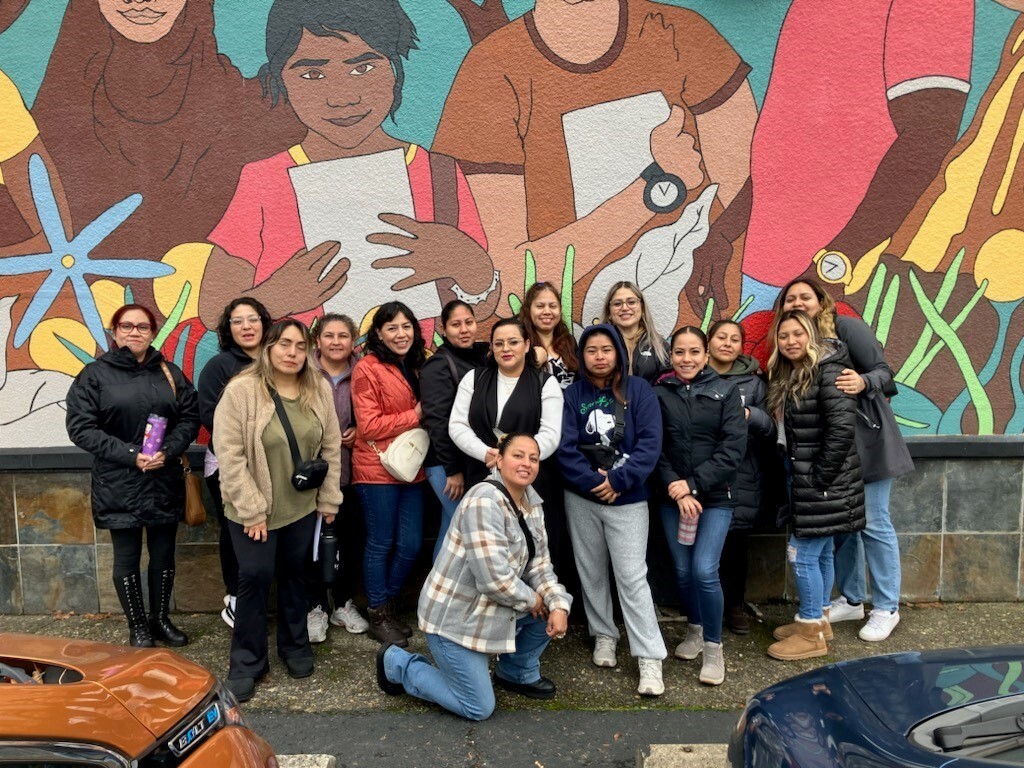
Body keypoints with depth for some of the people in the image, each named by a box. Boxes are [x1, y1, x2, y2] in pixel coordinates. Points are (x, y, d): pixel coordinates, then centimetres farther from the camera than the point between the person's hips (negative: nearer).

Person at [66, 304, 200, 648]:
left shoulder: (169, 373, 6)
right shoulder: (95, 374, -2)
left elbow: (190, 418, 3)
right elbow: (80, 427, -8)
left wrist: (168, 451, -15)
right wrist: (130, 455, -17)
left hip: (164, 481, 3)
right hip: (118, 485, -2)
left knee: (163, 553, 12)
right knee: (127, 557, 8)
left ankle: (161, 619, 30)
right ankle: (138, 627, 24)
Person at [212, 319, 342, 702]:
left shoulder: (319, 390, -2)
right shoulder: (240, 390, -15)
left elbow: (331, 448, 4)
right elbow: (230, 455, -16)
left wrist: (329, 501, 4)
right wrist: (251, 510, -16)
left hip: (303, 506, 4)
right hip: (253, 509, -3)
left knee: (294, 574, 15)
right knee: (255, 578, 0)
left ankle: (295, 645, 34)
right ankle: (247, 662, 18)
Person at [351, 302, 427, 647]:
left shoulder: (414, 368, 13)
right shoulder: (367, 369, -9)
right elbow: (368, 427, -14)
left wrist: (425, 416, 2)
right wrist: (415, 416, -14)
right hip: (377, 470, -7)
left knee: (410, 544, 9)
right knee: (381, 544, 5)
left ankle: (389, 604, 29)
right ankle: (378, 615, 21)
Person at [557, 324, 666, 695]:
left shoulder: (638, 390, -3)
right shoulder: (572, 394, 0)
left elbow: (650, 443, -10)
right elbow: (565, 447, -7)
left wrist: (617, 480, -17)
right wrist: (591, 481, -18)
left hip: (627, 498, -2)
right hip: (581, 497, 3)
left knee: (632, 576, -5)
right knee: (591, 571, 13)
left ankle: (650, 659, 1)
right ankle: (603, 635, 32)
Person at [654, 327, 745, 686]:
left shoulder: (725, 390, -1)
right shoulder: (659, 394, 2)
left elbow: (733, 448, -7)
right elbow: (655, 450, 0)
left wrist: (694, 484, -13)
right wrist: (676, 490, -12)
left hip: (715, 497, -2)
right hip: (673, 497, 2)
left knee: (704, 571, -11)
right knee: (682, 570, 8)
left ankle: (714, 646, 10)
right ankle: (695, 629, 34)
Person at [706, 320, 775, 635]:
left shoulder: (752, 382, 8)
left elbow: (771, 430, 4)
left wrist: (751, 415, -15)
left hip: (742, 477, 1)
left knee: (735, 541, 4)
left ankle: (735, 605, 26)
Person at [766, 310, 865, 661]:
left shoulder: (827, 370, -16)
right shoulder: (787, 375, 12)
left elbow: (842, 428, -22)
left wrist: (820, 478, -18)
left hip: (823, 482, -9)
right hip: (803, 479, 9)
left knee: (803, 553, -3)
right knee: (820, 552, 18)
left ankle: (812, 634, 10)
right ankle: (818, 620, 31)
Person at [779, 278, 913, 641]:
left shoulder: (847, 327, -9)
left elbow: (884, 371, -12)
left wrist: (863, 382, -32)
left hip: (866, 441, -5)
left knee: (873, 523, 1)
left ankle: (886, 608, 17)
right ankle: (851, 600, 29)